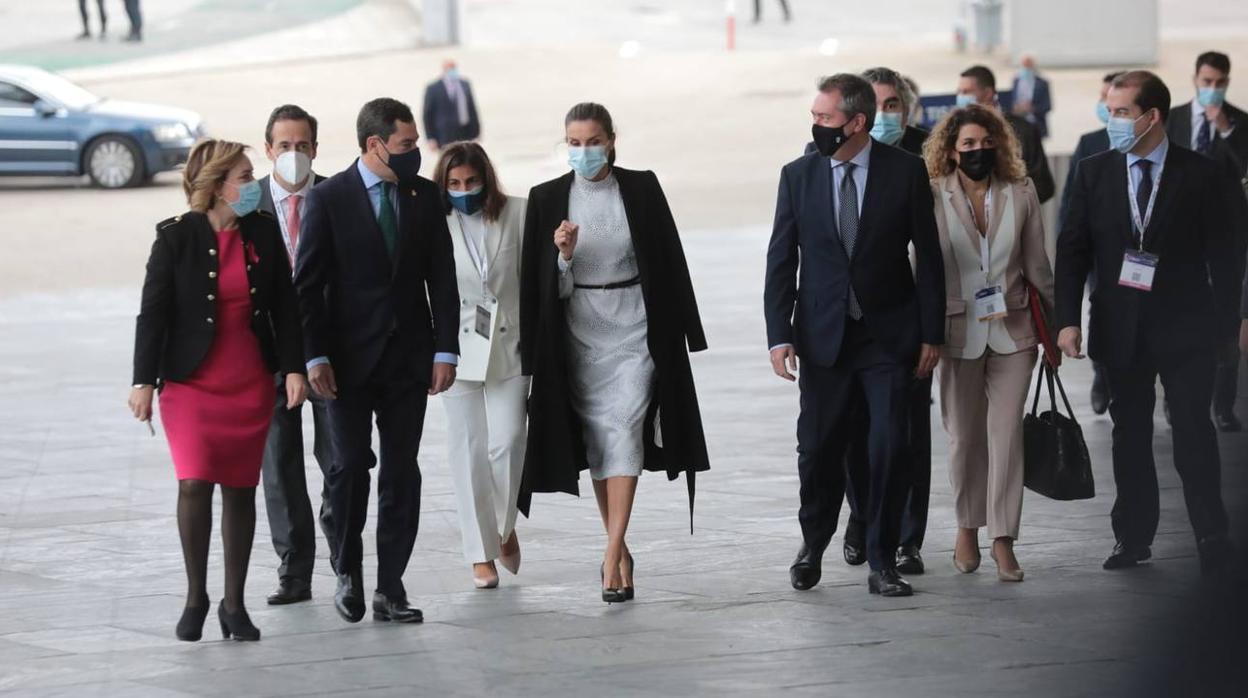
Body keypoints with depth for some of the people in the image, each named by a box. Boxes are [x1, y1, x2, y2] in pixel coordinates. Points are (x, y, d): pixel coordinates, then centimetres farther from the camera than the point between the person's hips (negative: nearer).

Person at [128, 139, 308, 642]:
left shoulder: (263, 232, 3)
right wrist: (144, 381, -8)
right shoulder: (176, 237, -7)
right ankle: (195, 596, 1)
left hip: (251, 383, 3)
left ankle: (234, 603, 14)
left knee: (240, 490, 5)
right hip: (191, 383, -3)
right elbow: (153, 311, -5)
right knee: (195, 483, -15)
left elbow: (284, 306, 7)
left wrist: (293, 368, 1)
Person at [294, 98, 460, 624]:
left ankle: (390, 587, 6)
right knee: (351, 463, -7)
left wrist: (445, 350, 0)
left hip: (408, 355, 3)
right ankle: (348, 572, 12)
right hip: (349, 357, -3)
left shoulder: (424, 196, 6)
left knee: (402, 471, 3)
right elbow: (308, 283, -4)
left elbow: (442, 278, 8)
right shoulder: (329, 198, -4)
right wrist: (315, 356, -10)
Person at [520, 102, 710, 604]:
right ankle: (619, 549, 20)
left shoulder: (641, 189, -1)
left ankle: (612, 554, -18)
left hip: (634, 327, -2)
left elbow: (668, 261, 4)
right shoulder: (547, 199, 0)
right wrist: (563, 255, -18)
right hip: (578, 331, 2)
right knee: (596, 438, 7)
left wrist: (678, 331, 3)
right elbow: (539, 282, 2)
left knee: (624, 430, -14)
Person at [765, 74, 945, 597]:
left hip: (889, 335, -1)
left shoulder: (905, 171, -4)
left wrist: (931, 334, -2)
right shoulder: (798, 176, 1)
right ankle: (813, 545, 28)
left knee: (890, 450, -4)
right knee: (818, 449, 5)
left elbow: (927, 256, 0)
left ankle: (882, 563, 7)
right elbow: (781, 260, 4)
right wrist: (779, 334, -4)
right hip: (823, 335, 1)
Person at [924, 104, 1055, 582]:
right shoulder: (933, 198, -4)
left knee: (1007, 432, -5)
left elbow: (1037, 265, 9)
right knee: (964, 436, 8)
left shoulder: (1021, 194, 2)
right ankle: (967, 527, 27)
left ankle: (1003, 540, -2)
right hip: (958, 333, -1)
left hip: (1011, 331, 1)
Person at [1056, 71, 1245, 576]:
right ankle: (1133, 536, 15)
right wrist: (1068, 319, -5)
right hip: (1121, 328, 3)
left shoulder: (1200, 175, -4)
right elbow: (1072, 250, 3)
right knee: (1130, 434, 8)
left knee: (1193, 432, -5)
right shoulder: (1094, 174, 4)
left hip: (1185, 327, -3)